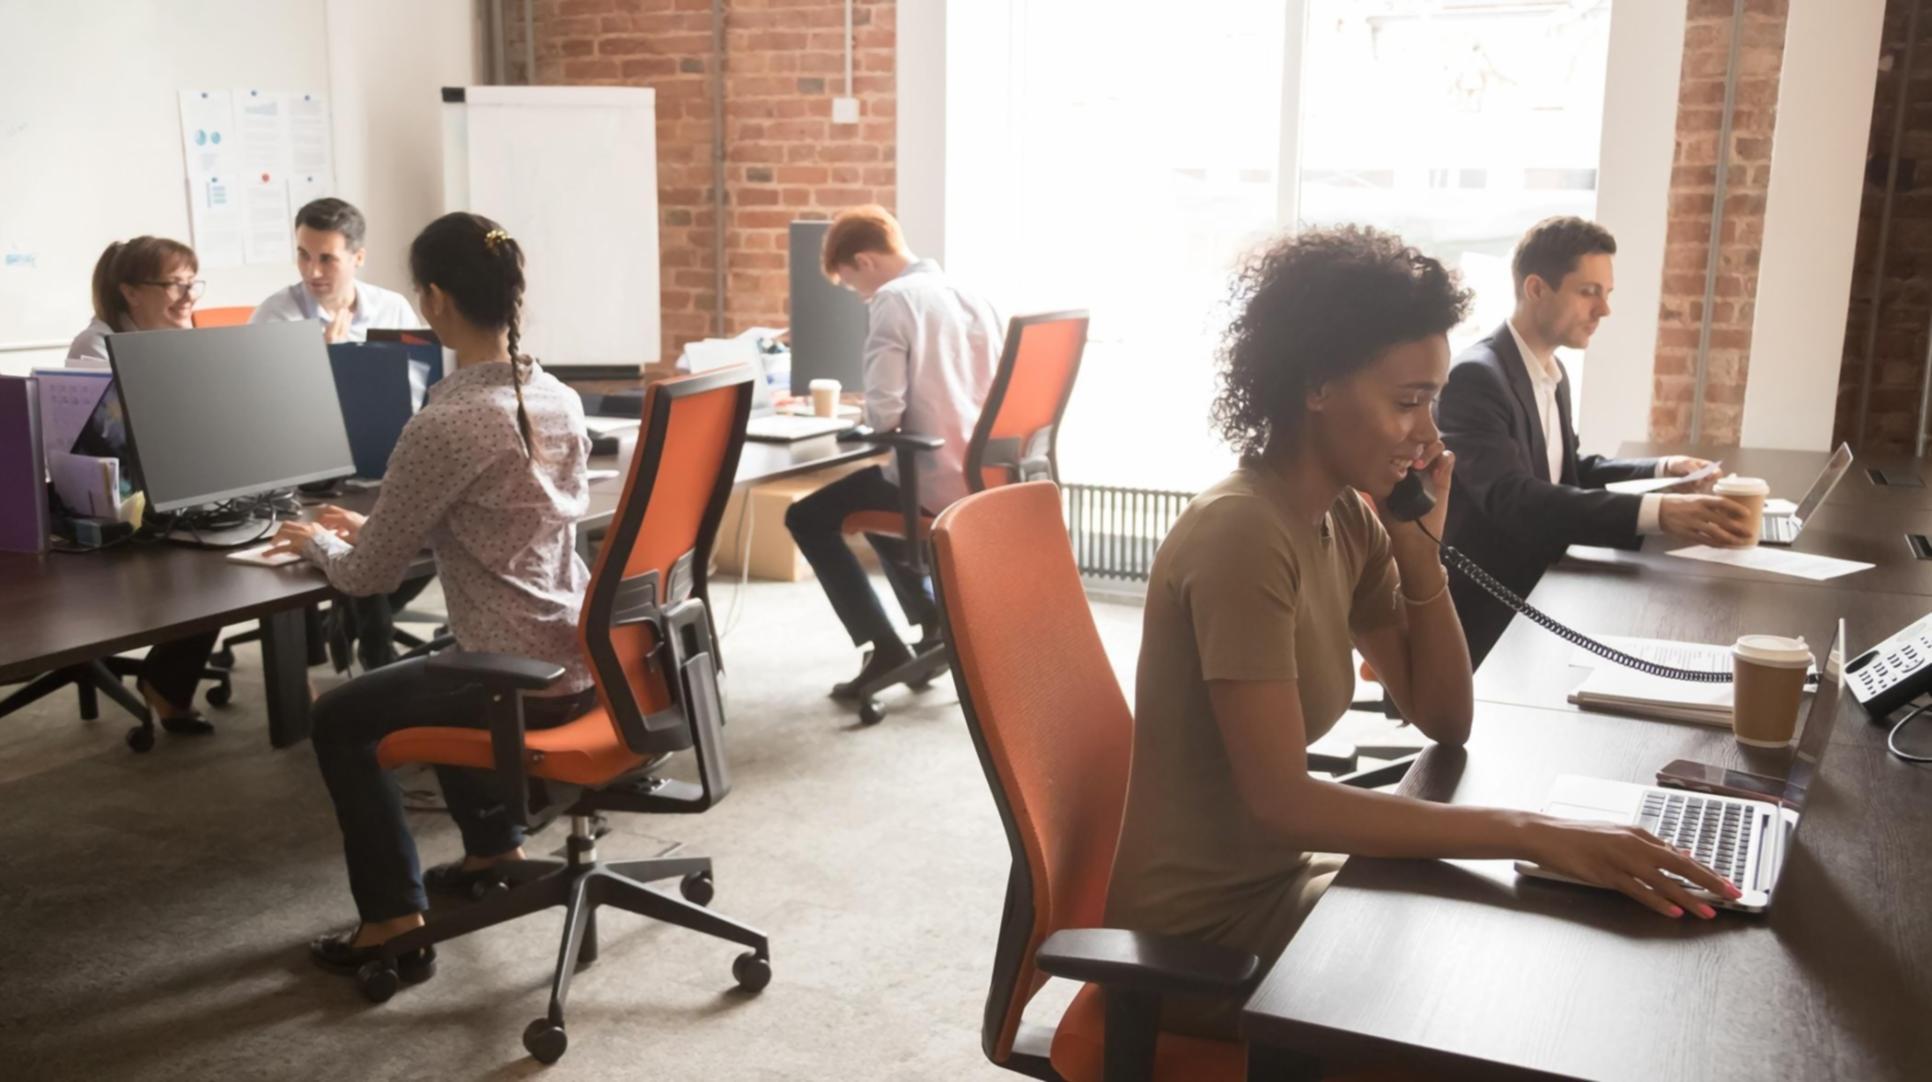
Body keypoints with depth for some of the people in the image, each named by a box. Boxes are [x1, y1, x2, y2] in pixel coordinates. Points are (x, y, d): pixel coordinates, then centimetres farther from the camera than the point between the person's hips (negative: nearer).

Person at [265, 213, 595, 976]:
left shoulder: (440, 425, -21)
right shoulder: (560, 401, 4)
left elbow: (370, 577, -11)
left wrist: (318, 543, 10)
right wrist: (370, 527, 19)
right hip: (583, 662, 8)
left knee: (337, 718, 17)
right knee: (431, 672, 35)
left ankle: (394, 922, 16)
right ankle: (494, 849, 41)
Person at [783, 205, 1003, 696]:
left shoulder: (894, 299, -12)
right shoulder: (972, 295, 11)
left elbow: (883, 412, -19)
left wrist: (878, 422, 4)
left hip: (934, 483, -8)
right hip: (984, 477, 8)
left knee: (807, 518, 10)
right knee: (869, 496, 33)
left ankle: (885, 647, 3)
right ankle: (935, 622, 26)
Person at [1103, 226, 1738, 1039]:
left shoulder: (1348, 519, 1)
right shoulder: (1242, 535, -25)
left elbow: (1445, 721, 5)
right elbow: (1282, 804, -28)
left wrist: (1420, 546, -8)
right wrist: (1533, 834, -31)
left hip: (1273, 875, 8)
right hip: (1202, 928, -7)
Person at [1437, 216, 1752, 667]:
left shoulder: (1552, 371, 10)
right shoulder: (1476, 377, -21)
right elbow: (1512, 497, -33)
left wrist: (1663, 471, 3)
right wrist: (1657, 511, -40)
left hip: (1532, 598, 9)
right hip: (1481, 620, -9)